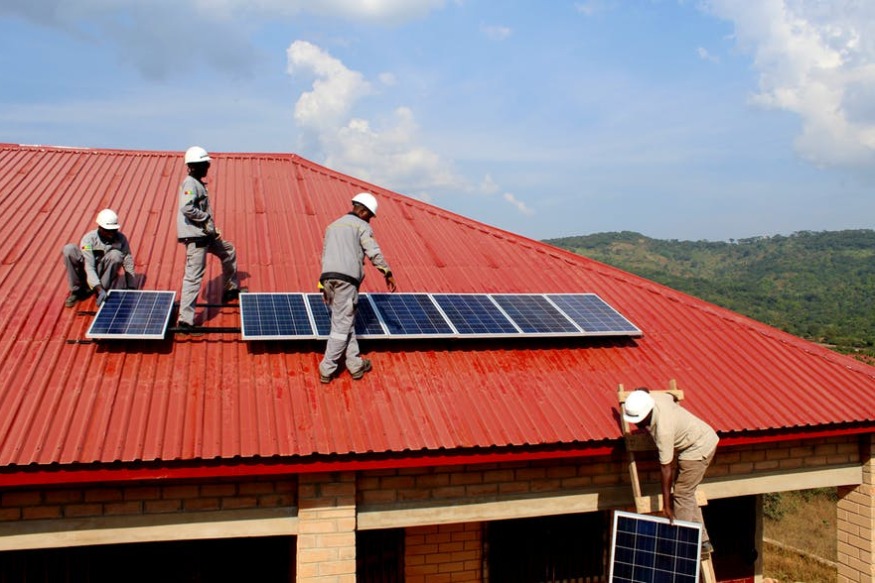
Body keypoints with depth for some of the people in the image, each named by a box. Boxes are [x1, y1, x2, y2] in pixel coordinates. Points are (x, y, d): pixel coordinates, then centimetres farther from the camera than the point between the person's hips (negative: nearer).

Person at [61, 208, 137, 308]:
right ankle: (76, 291, -12)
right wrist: (99, 289, -40)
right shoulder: (89, 239, -19)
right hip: (88, 276, -1)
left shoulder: (121, 238, -11)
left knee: (116, 255, -29)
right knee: (69, 249, -25)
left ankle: (105, 295, -19)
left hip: (104, 273, 1)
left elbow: (128, 262, -9)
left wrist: (132, 289, -17)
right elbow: (89, 267, -28)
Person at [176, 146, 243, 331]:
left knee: (229, 251, 25)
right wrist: (207, 218, -16)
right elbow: (187, 209, -28)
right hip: (194, 235, -10)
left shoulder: (198, 183, 16)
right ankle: (185, 319, -9)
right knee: (194, 275, -10)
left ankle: (231, 290, 37)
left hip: (204, 234, 10)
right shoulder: (190, 183, -14)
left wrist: (212, 228, 11)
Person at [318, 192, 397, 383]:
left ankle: (355, 364, 17)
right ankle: (327, 370, 3)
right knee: (342, 326, 0)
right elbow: (374, 252, -8)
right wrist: (388, 273, 2)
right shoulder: (362, 226, 4)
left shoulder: (332, 226, 26)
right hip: (346, 280, -7)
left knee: (346, 323, 14)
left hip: (327, 277, 7)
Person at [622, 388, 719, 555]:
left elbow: (666, 467, -28)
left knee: (682, 494, -6)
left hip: (699, 448, -10)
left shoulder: (663, 429, -34)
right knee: (686, 493, 13)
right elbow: (671, 396, 11)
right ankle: (702, 540, 20)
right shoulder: (649, 398, -13)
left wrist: (666, 504, -21)